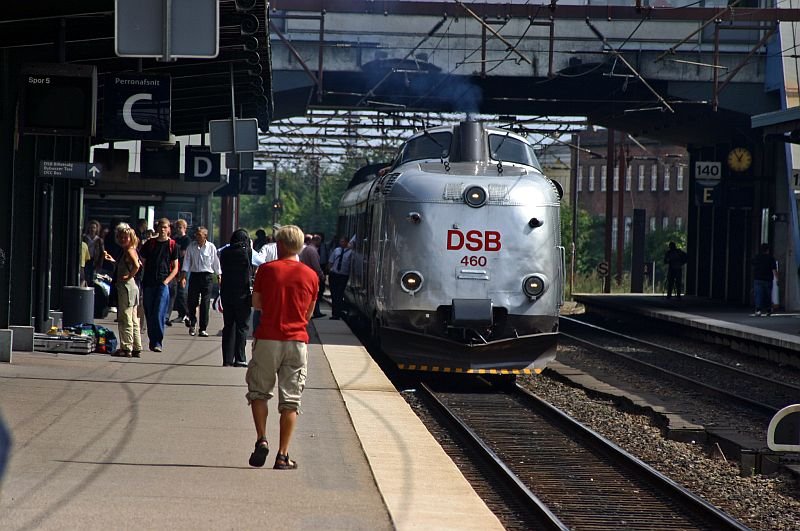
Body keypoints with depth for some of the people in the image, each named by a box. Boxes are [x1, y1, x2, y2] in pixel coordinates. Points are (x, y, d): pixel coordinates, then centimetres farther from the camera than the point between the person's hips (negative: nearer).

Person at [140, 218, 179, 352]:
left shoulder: (172, 245, 4)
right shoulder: (150, 243, 9)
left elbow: (175, 268, 6)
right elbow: (143, 262, 15)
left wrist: (167, 280, -8)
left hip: (163, 284, -3)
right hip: (148, 283, 3)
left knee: (159, 314, -12)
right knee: (149, 314, 5)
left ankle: (158, 342, -9)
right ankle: (152, 341, 14)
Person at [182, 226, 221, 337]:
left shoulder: (211, 247, 0)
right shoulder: (191, 247, 2)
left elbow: (216, 263, 7)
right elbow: (186, 262, 3)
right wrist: (183, 277, -5)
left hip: (207, 276, -1)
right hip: (194, 275, 1)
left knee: (205, 303, -3)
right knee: (192, 302, 3)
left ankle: (203, 329, 3)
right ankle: (192, 324, 27)